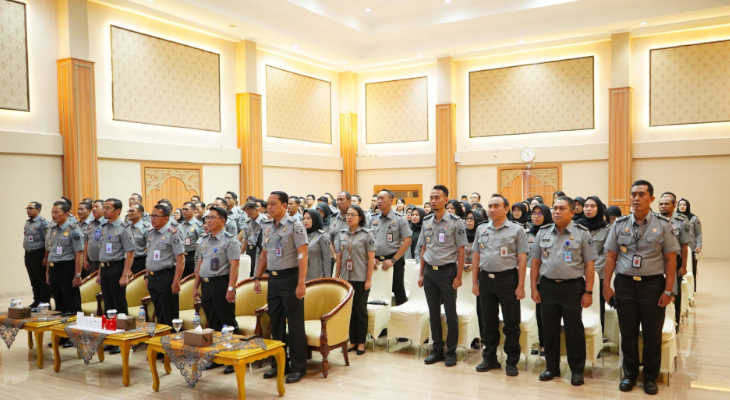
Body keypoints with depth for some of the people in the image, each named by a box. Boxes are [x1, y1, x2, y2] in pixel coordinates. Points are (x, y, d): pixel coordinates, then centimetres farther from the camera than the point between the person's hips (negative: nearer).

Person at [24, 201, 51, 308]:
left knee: (42, 281, -3)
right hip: (28, 255, 8)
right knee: (33, 281, 14)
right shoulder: (27, 223, 13)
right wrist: (26, 254, 16)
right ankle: (36, 301, 23)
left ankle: (45, 302, 4)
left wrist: (46, 257, -18)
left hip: (38, 254, -8)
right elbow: (26, 239, 21)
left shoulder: (42, 222, -11)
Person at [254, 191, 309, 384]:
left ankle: (298, 366, 10)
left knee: (295, 324, 0)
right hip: (273, 279, 7)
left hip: (290, 277, -7)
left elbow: (302, 256, -15)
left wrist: (301, 283, -20)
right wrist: (257, 277, 14)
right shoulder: (266, 227, 11)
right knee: (276, 323, 13)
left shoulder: (295, 226, -10)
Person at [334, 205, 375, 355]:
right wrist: (336, 277, 8)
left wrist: (369, 279, -10)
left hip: (360, 279, -4)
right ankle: (352, 341, 19)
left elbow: (371, 259, -6)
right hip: (345, 278, 4)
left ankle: (361, 342, 14)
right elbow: (339, 258, 11)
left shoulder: (367, 234, -4)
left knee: (360, 310, 4)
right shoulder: (341, 234, 8)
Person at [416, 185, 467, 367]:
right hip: (429, 271, 5)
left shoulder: (455, 222, -7)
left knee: (450, 314, 3)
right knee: (433, 313, 11)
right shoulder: (426, 222, 8)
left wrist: (458, 276, -11)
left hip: (447, 270, -5)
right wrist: (421, 274, 10)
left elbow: (461, 251, -7)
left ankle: (451, 352, 14)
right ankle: (437, 350, 22)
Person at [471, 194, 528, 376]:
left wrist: (520, 286, -9)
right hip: (485, 278, 4)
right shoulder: (481, 230, 11)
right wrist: (475, 282, 8)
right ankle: (489, 358, 23)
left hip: (507, 278, -4)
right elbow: (476, 257, 13)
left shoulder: (516, 230, -1)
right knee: (489, 322, 11)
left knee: (511, 323, 3)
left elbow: (522, 260, -4)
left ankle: (512, 361, 14)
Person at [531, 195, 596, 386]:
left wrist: (588, 292, -8)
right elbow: (535, 263, 10)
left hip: (573, 287, -3)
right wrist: (534, 288, 5)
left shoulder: (582, 233, -2)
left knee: (574, 330, 4)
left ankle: (577, 370, 18)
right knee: (549, 329, 10)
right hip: (548, 286, 3)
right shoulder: (543, 233, 8)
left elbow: (589, 265, -3)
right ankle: (552, 367, 24)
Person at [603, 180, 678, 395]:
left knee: (652, 334, 8)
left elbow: (670, 259, -2)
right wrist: (606, 285, 1)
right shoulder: (619, 224, 4)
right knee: (628, 333, 10)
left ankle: (650, 377, 25)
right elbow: (611, 256, 6)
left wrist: (668, 290, -7)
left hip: (653, 284, -1)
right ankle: (629, 374, 26)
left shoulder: (663, 225, -2)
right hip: (625, 284, 2)